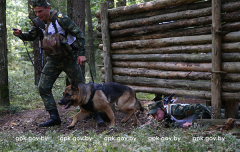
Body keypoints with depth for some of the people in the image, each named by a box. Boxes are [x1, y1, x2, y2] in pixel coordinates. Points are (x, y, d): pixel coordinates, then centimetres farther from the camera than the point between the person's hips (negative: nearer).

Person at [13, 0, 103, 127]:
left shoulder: (61, 19, -20)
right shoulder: (39, 22, 0)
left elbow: (79, 34, -16)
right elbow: (31, 36, 15)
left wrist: (81, 53, -21)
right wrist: (21, 34, -7)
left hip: (69, 58, -6)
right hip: (53, 59, 6)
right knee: (43, 87, -2)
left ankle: (95, 113, 12)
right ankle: (54, 117, 4)